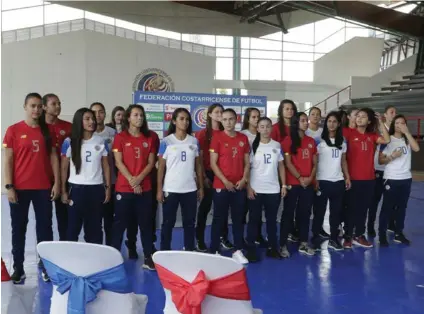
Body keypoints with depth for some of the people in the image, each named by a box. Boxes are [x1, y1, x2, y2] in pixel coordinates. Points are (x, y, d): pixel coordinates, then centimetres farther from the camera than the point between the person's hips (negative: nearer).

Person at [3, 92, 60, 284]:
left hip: (43, 188, 2)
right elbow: (7, 160, -3)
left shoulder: (48, 131, 6)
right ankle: (18, 268, 17)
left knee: (45, 227, 7)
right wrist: (9, 186, -9)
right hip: (20, 188, -2)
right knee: (19, 228, 7)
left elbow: (53, 157, 8)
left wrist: (56, 182, 1)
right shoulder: (14, 130, -2)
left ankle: (45, 266, 17)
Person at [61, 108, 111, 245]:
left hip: (96, 189, 2)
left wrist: (108, 187, 4)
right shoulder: (69, 142, -2)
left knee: (95, 227, 9)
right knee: (73, 227, 5)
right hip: (76, 188, -2)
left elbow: (106, 166, 9)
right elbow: (64, 168, 2)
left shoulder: (101, 142, 4)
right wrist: (63, 191, 0)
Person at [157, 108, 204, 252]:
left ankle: (190, 251, 24)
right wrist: (159, 189, -7)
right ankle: (164, 252, 17)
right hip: (170, 189, -3)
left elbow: (198, 166, 9)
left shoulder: (194, 141, 5)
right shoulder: (166, 141, -4)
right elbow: (161, 167, -3)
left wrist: (201, 187, 7)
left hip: (190, 189, 3)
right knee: (168, 223, 6)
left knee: (189, 222, 11)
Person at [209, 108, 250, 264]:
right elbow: (213, 163, -8)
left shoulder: (243, 138, 7)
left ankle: (238, 251, 19)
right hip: (221, 186, -4)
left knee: (238, 219, 10)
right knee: (219, 219, 3)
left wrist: (244, 179, -4)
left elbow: (247, 162, 10)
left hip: (239, 186, 4)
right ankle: (214, 251, 13)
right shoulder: (217, 138, -5)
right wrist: (225, 181, -14)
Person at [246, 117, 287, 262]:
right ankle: (251, 250, 11)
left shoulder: (277, 145, 6)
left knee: (272, 219, 12)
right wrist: (248, 187, -10)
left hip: (273, 189, 3)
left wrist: (284, 185, 4)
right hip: (256, 189, -3)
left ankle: (272, 248, 22)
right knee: (254, 220, 4)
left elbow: (281, 166, 10)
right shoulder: (252, 145, -3)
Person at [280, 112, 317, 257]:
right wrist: (300, 178, -13)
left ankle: (303, 243, 20)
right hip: (293, 183, -5)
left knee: (305, 213, 10)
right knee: (288, 213, 0)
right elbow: (287, 163, -9)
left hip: (308, 184, 5)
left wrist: (311, 178, -3)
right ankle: (283, 245, 6)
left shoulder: (311, 141, 12)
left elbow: (314, 163, 12)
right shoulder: (288, 140, -4)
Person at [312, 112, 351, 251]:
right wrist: (315, 180, -14)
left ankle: (333, 239, 19)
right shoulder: (320, 140, -5)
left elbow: (343, 161, 15)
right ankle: (315, 238, 12)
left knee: (336, 211, 9)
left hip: (338, 181, 4)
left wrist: (347, 177, 7)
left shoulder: (342, 141, 10)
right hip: (322, 181, -4)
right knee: (319, 211, 3)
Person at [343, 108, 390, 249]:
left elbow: (386, 140, -4)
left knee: (363, 208, 13)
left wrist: (380, 122, -3)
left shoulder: (372, 135, 9)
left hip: (369, 178, 5)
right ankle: (348, 236, 14)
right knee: (352, 208, 3)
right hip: (353, 178, -5)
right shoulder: (349, 133, -5)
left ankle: (359, 235, 24)